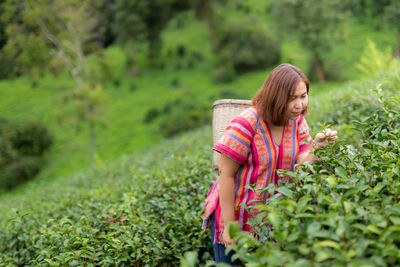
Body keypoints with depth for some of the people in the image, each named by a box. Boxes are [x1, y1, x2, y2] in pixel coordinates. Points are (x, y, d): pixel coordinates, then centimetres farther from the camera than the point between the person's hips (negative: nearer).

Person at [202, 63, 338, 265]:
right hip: (235, 213, -5)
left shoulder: (297, 121, -2)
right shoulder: (247, 123, -22)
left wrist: (316, 147, -29)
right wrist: (229, 225, -17)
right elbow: (226, 175, -19)